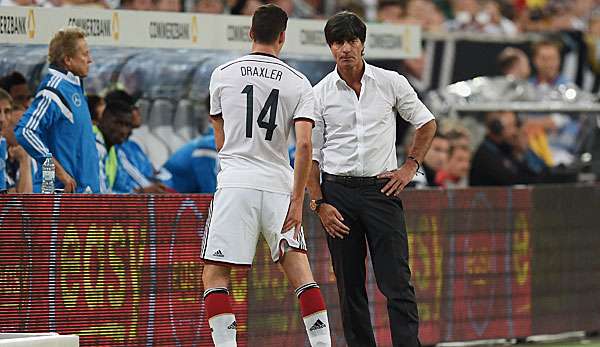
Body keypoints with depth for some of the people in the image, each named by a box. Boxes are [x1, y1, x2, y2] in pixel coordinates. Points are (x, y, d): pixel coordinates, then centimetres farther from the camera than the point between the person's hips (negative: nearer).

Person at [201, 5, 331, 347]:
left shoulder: (223, 74, 5)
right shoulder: (299, 83, 4)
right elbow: (304, 144, -7)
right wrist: (297, 200, -5)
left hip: (235, 184, -1)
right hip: (279, 185, 2)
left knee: (215, 275, 1)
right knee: (300, 271, 10)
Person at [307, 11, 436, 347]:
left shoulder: (391, 82, 2)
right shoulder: (320, 93, 2)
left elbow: (427, 124, 14)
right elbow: (310, 154, 5)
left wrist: (410, 166, 4)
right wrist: (319, 204, -3)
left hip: (382, 189, -1)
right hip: (338, 191, 1)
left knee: (397, 282, -9)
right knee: (350, 287, 4)